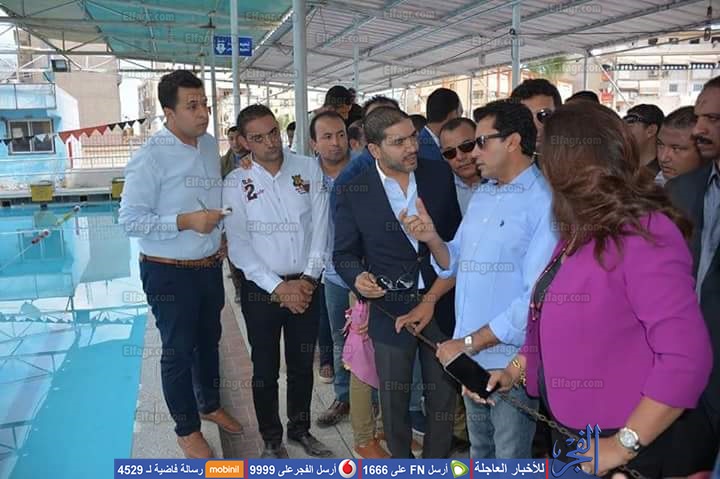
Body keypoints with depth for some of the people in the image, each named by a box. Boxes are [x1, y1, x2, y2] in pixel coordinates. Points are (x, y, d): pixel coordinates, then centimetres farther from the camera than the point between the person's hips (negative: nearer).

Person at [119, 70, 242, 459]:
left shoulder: (210, 145, 3)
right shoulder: (150, 157, -18)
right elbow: (130, 219, -18)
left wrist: (221, 235, 6)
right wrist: (185, 221, -26)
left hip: (210, 266, 7)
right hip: (170, 273, -6)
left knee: (209, 341, 22)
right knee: (178, 350, 9)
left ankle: (210, 405, 45)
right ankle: (186, 430, 29)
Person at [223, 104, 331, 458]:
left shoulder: (309, 168, -1)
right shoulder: (236, 183, -6)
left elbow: (320, 228, -2)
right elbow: (239, 247, -9)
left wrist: (308, 278, -9)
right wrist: (278, 287, -14)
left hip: (305, 286, 2)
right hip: (261, 290, -2)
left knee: (302, 365, 16)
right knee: (265, 370, 11)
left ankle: (301, 430, 37)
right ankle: (271, 439, 31)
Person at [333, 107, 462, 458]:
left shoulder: (440, 175, -2)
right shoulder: (354, 193, -8)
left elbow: (458, 234, 6)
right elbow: (344, 253, 0)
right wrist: (358, 277, -22)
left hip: (440, 303, 2)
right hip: (391, 310, -1)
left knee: (444, 396, 15)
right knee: (394, 400, 15)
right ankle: (401, 461, 40)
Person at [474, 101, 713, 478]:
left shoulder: (644, 235, -23)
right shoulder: (583, 233, 6)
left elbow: (687, 358, -28)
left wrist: (624, 445, -23)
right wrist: (515, 370, 5)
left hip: (619, 449, -8)